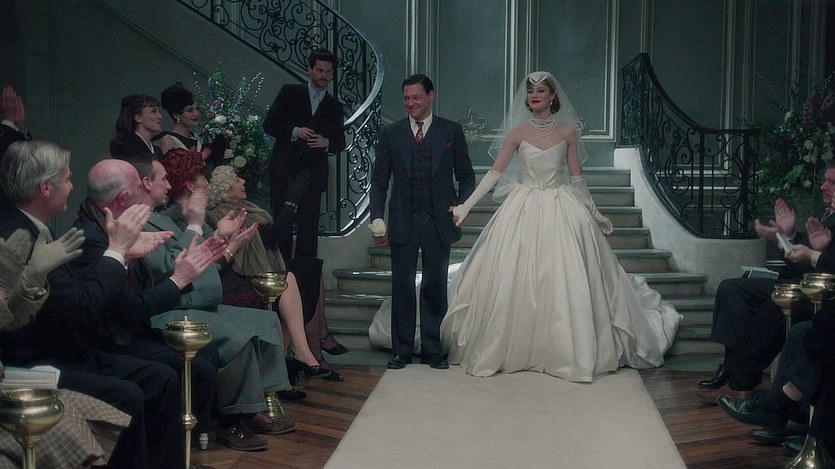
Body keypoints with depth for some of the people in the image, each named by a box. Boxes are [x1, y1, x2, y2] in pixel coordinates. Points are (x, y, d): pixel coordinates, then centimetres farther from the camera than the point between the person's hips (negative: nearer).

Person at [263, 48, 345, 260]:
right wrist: (294, 131, -13)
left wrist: (326, 142, -8)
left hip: (312, 173, 1)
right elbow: (269, 123, 3)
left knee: (309, 227, -2)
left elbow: (340, 143, 14)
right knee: (282, 223, -1)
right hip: (284, 171, -1)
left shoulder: (334, 107, 15)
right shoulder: (289, 93, 8)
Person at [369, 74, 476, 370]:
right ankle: (401, 351, 15)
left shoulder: (451, 131, 5)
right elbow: (379, 181, 7)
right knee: (402, 287, 5)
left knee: (435, 288, 7)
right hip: (403, 221, 1)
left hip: (439, 221, 0)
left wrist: (461, 205, -8)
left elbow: (466, 175, 8)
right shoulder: (391, 134, 6)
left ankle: (432, 350, 18)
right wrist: (377, 218, -2)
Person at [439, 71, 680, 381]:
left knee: (565, 282, -2)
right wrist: (465, 206, -6)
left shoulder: (567, 131, 3)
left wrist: (593, 211, 11)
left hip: (561, 212, 0)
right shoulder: (517, 132, 2)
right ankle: (513, 349, 15)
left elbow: (577, 177, 9)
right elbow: (495, 172, 0)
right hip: (523, 212, 0)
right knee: (515, 283, 0)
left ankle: (568, 352, 11)